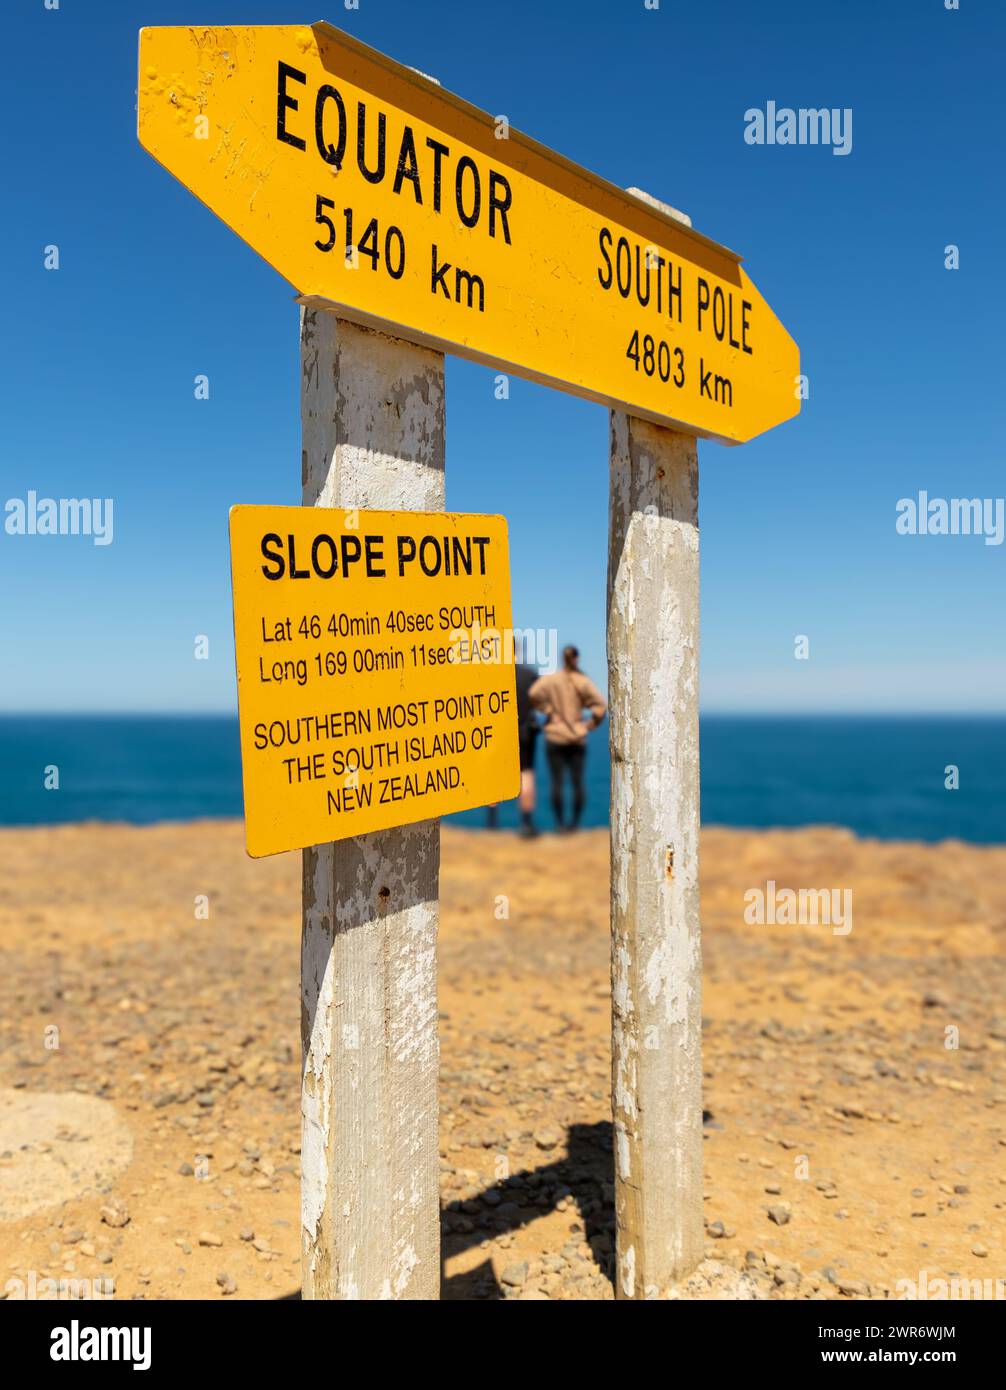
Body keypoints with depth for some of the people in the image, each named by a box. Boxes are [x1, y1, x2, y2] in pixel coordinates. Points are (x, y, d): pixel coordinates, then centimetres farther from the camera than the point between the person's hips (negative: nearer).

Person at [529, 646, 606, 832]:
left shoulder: (550, 679, -2)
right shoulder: (583, 682, -3)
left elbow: (534, 694, -18)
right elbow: (600, 704, -10)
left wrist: (548, 711, -7)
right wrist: (590, 724, 0)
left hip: (555, 737, 0)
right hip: (577, 738, 0)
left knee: (557, 782, 1)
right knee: (578, 781, 6)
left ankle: (560, 822, 1)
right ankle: (575, 821, 7)